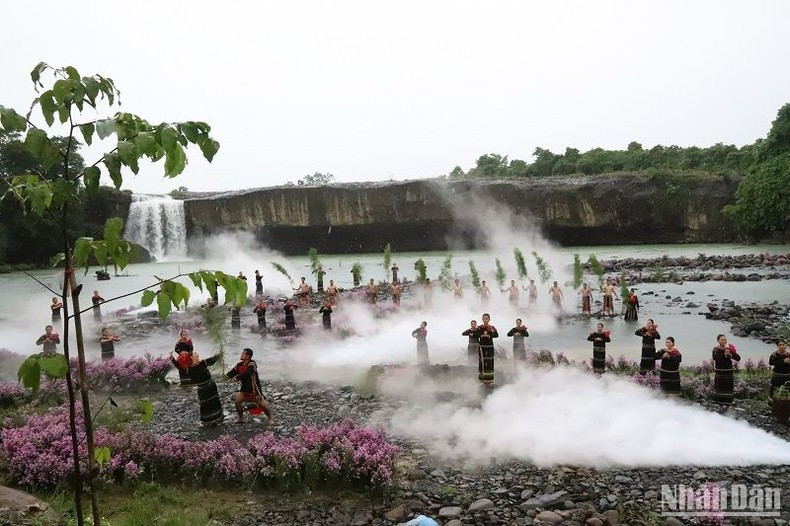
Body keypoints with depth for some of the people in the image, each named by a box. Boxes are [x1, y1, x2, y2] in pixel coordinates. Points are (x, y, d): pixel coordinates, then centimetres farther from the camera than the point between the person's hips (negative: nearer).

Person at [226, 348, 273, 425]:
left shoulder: (252, 364, -21)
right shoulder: (239, 365, -1)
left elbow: (246, 374, -34)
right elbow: (233, 372, -5)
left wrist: (236, 378, -37)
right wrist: (226, 376, -24)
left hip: (254, 389, -6)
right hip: (244, 388, 6)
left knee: (262, 404, -2)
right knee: (237, 401, -5)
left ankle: (270, 418, 20)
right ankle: (240, 418, 15)